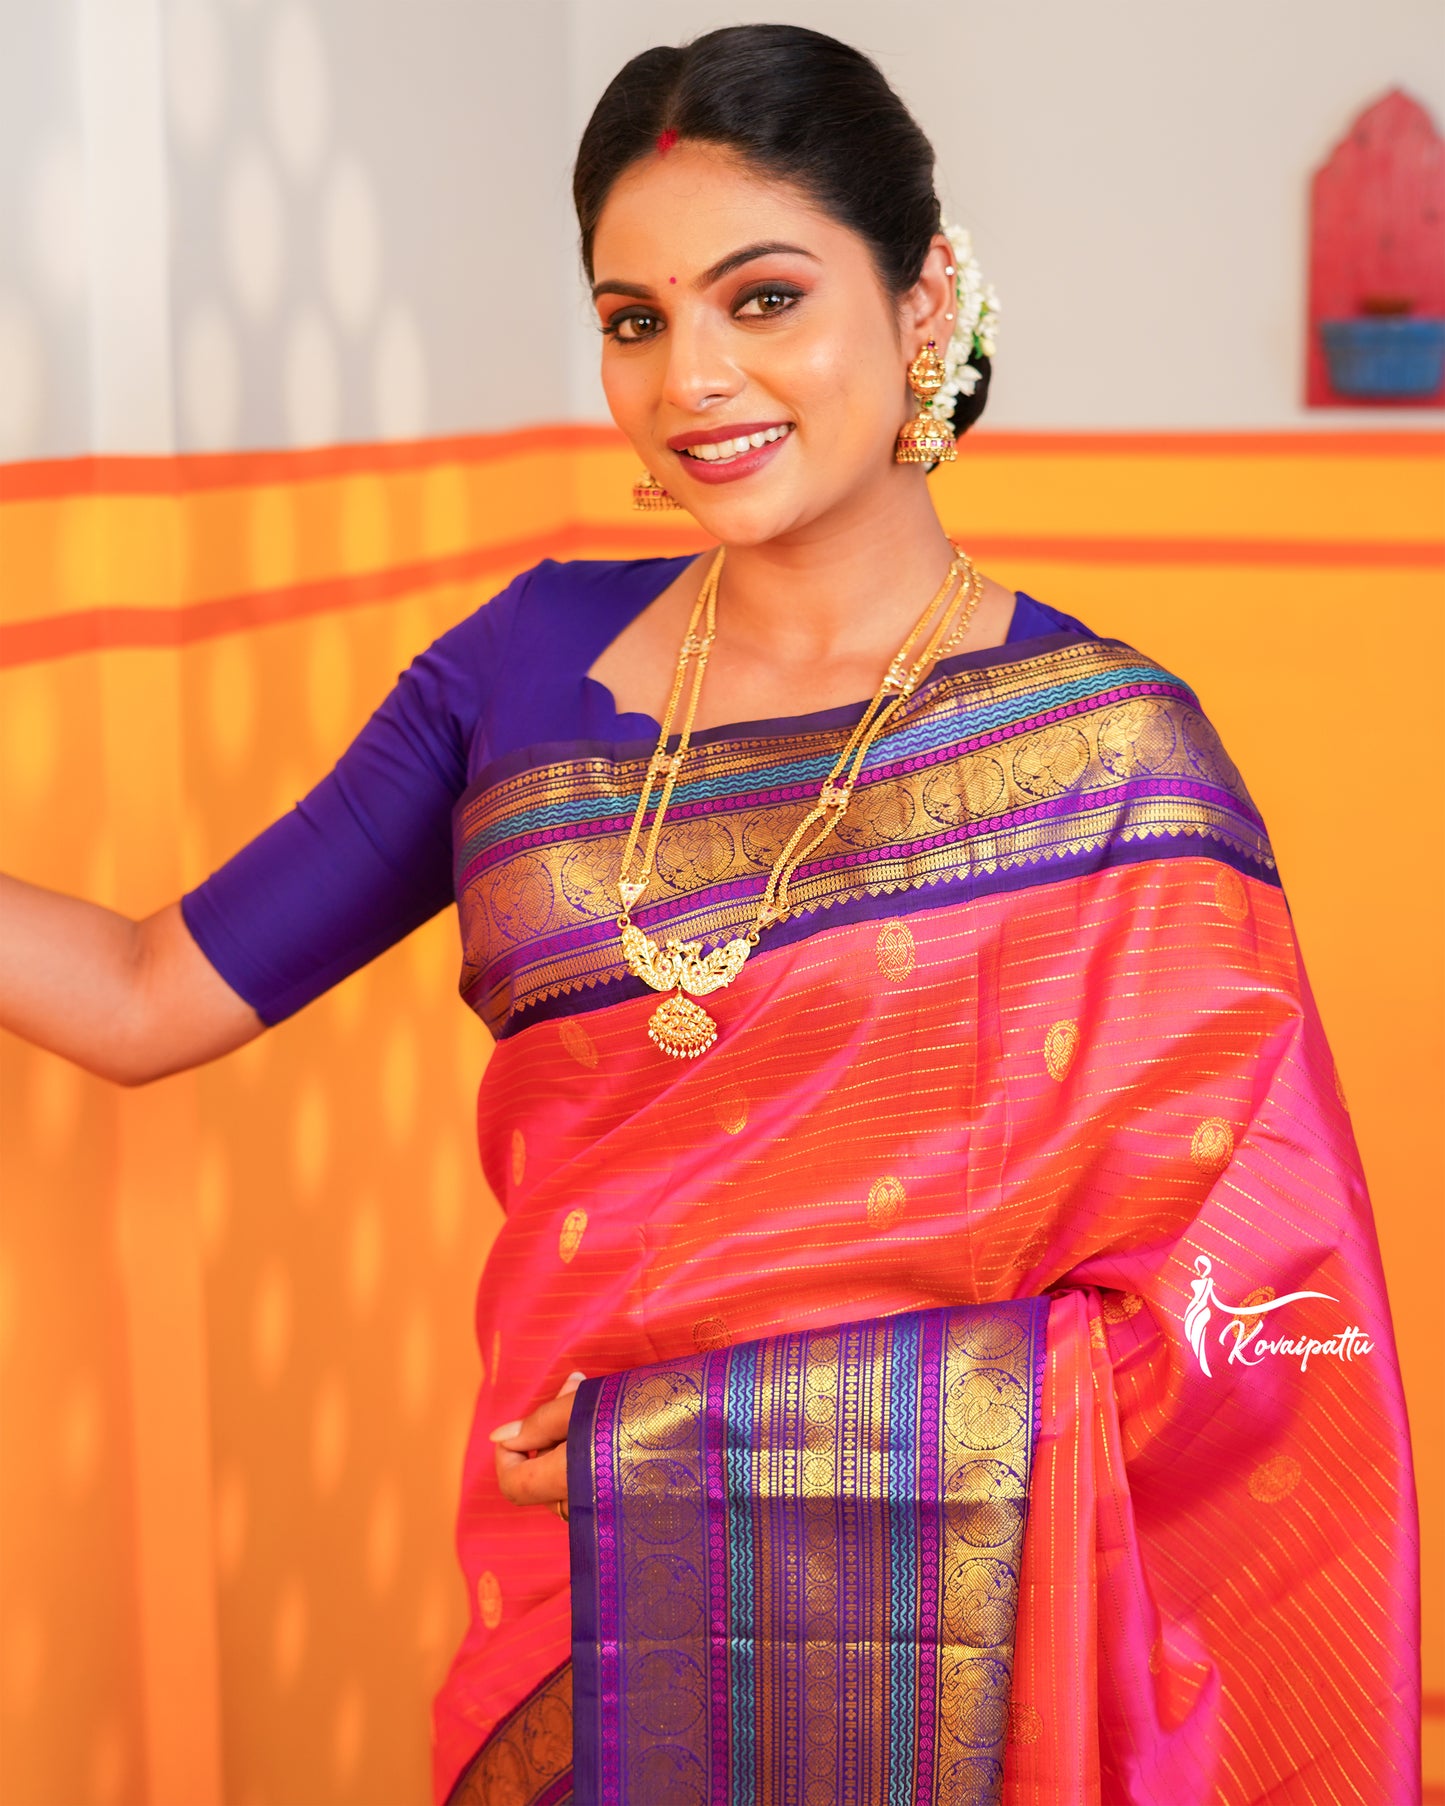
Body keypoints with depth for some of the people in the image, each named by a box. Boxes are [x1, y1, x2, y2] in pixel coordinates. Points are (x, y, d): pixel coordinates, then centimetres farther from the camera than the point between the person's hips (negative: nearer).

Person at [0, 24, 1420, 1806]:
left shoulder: (1108, 751, -10)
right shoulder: (530, 661, 0)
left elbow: (1237, 1324, -14)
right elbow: (148, 997, 3)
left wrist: (679, 1411, -17)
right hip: (578, 1626, 3)